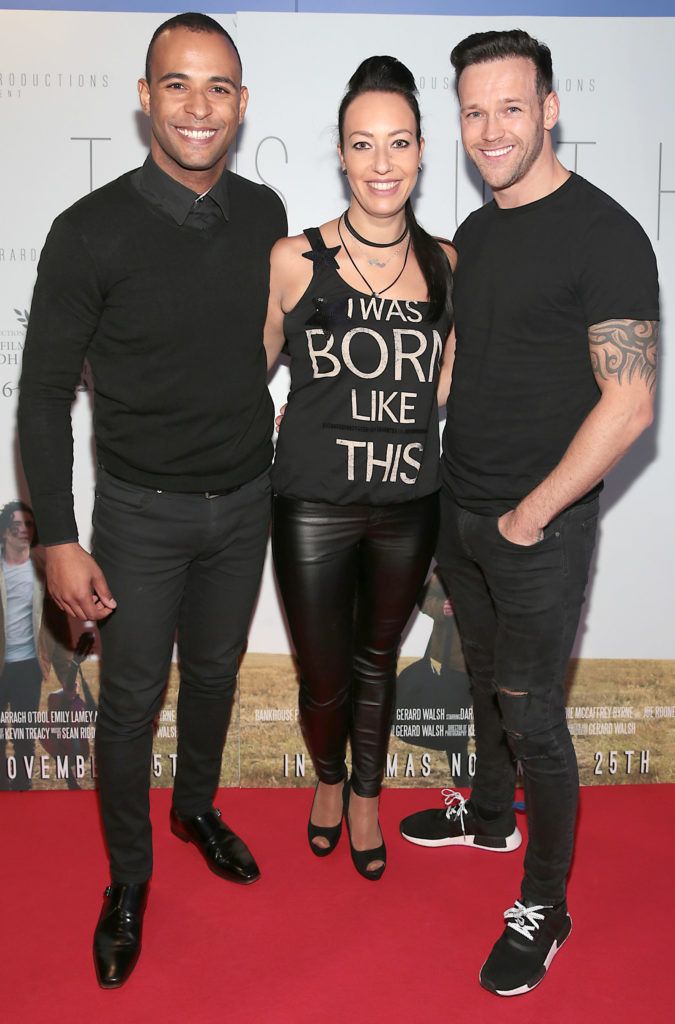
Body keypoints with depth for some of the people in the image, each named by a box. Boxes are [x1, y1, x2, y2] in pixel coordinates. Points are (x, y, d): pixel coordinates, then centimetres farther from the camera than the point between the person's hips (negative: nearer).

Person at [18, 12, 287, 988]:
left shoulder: (265, 214, -3)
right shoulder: (92, 233, -17)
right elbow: (44, 395, -12)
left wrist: (279, 415, 9)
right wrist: (59, 540, -14)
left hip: (245, 500, 4)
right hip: (143, 511, -4)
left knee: (215, 671, 21)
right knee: (132, 697, 8)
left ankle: (196, 805, 48)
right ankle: (128, 877, 31)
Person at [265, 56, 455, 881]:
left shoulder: (444, 265, 1)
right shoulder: (294, 260, -9)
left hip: (409, 508, 3)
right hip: (314, 508, -2)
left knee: (377, 659, 21)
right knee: (324, 680, 9)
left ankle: (366, 796, 45)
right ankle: (328, 778, 44)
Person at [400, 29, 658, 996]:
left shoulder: (604, 235, -15)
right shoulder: (474, 233, 9)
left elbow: (628, 403, -19)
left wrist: (530, 514, -16)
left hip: (540, 528, -7)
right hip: (460, 514, 7)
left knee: (532, 715, 3)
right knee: (489, 680, 22)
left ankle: (544, 908, 22)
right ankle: (490, 816, 45)